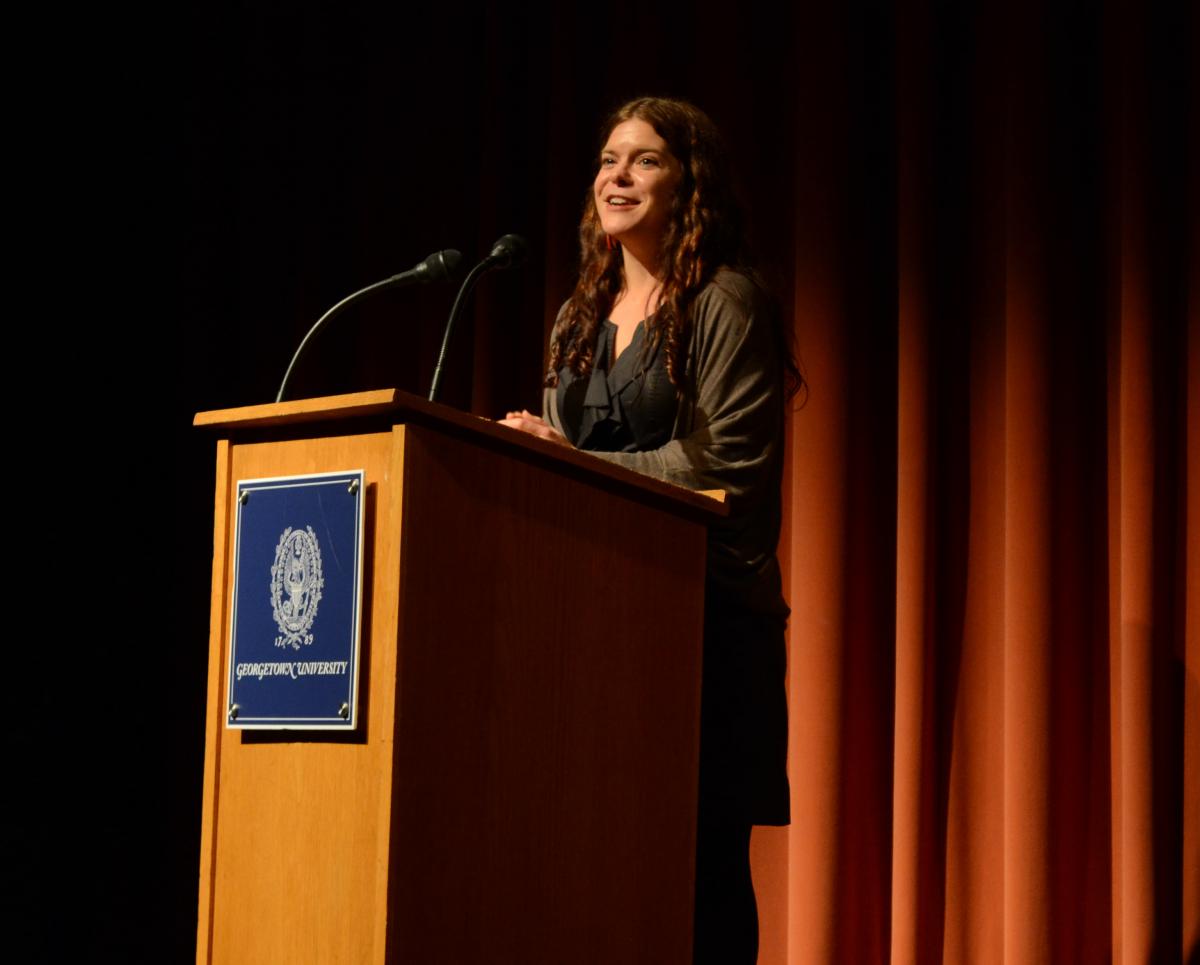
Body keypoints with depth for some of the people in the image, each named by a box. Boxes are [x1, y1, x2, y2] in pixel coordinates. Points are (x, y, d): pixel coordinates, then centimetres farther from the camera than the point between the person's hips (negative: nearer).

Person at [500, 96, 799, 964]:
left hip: (705, 616, -6)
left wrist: (574, 463, -12)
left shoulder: (724, 302, -2)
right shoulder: (579, 319, 19)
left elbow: (727, 464, -12)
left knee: (702, 856, -6)